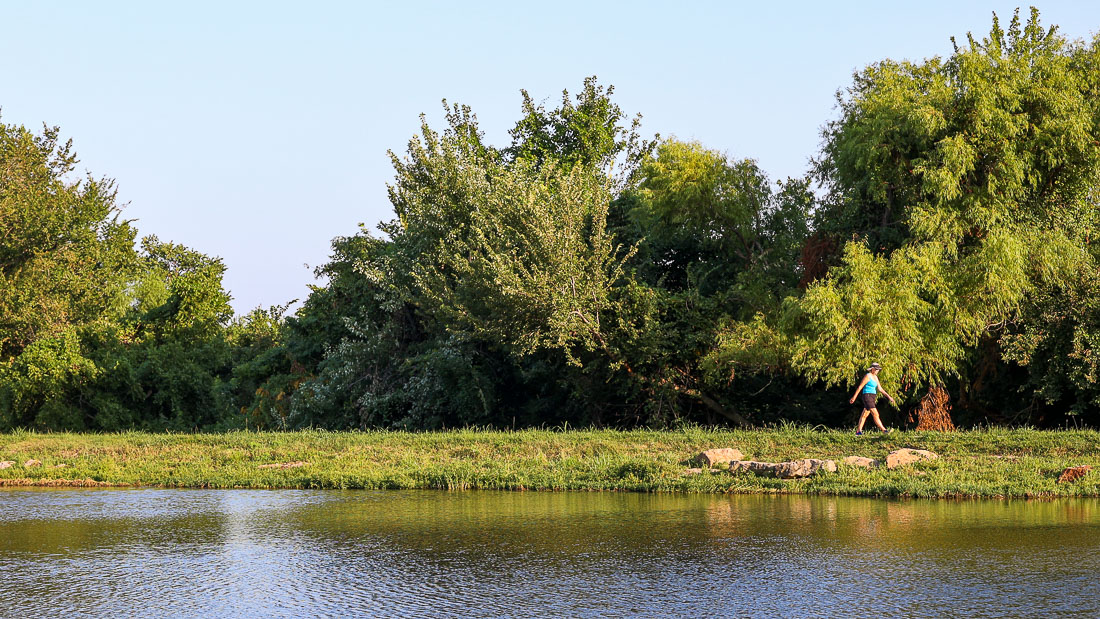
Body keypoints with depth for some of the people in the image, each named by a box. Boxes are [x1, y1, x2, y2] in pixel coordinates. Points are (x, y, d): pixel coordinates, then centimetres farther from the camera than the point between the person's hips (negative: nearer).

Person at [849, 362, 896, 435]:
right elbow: (860, 387, -10)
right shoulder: (867, 376, -11)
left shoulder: (875, 377, 14)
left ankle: (858, 431, 15)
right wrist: (854, 397, -9)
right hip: (867, 397, -9)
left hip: (872, 398, 9)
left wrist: (889, 396, 9)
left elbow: (880, 389, 15)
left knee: (864, 415, 11)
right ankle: (884, 430, -16)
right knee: (875, 414, -12)